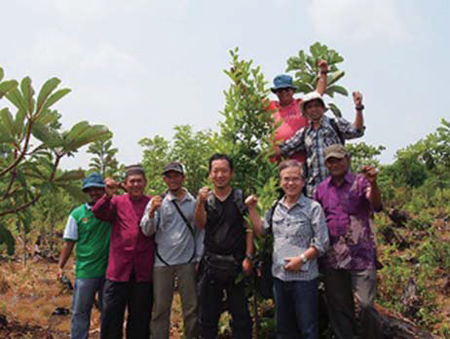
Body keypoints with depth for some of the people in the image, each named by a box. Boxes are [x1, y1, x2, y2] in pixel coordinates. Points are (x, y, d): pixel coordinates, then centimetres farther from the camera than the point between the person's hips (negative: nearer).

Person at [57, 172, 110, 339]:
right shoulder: (77, 214, 1)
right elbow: (69, 242, 4)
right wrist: (60, 266, 1)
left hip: (109, 269, 1)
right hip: (86, 270, -1)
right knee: (80, 311, 5)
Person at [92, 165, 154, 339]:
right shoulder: (117, 202, 6)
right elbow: (99, 213, -14)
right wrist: (107, 196, -29)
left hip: (143, 272, 1)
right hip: (118, 270, -1)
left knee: (140, 319, 12)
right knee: (112, 316, 5)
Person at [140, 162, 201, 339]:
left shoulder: (194, 202, 3)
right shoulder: (157, 202, 2)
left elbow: (199, 232, 8)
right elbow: (147, 231, -5)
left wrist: (199, 258, 4)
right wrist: (152, 212, -22)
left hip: (187, 261, 1)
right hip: (162, 262, 0)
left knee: (191, 307, 6)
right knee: (160, 308, 6)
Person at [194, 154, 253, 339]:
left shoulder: (241, 197, 1)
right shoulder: (206, 199, 8)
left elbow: (249, 228, -1)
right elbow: (201, 224, -9)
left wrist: (248, 257, -10)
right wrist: (200, 202, -26)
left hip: (236, 264, -2)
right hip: (211, 263, 2)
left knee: (241, 314, 4)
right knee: (208, 314, 11)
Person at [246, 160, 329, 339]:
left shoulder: (313, 208, -8)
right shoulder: (275, 207, 8)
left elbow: (322, 243, -9)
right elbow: (261, 231, 15)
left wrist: (302, 258, -18)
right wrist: (252, 209, 6)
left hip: (304, 277, -5)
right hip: (279, 275, 5)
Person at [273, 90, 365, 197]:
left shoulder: (336, 124, 8)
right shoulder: (303, 133, 16)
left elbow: (357, 131, -8)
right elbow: (283, 149, 18)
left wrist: (359, 108, -20)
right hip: (314, 184, 3)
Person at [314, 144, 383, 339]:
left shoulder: (360, 182, -2)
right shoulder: (322, 189, 10)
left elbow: (377, 206, -20)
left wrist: (373, 184, -40)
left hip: (361, 257, -4)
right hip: (332, 259, 4)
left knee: (366, 304, -7)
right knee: (338, 308, 12)